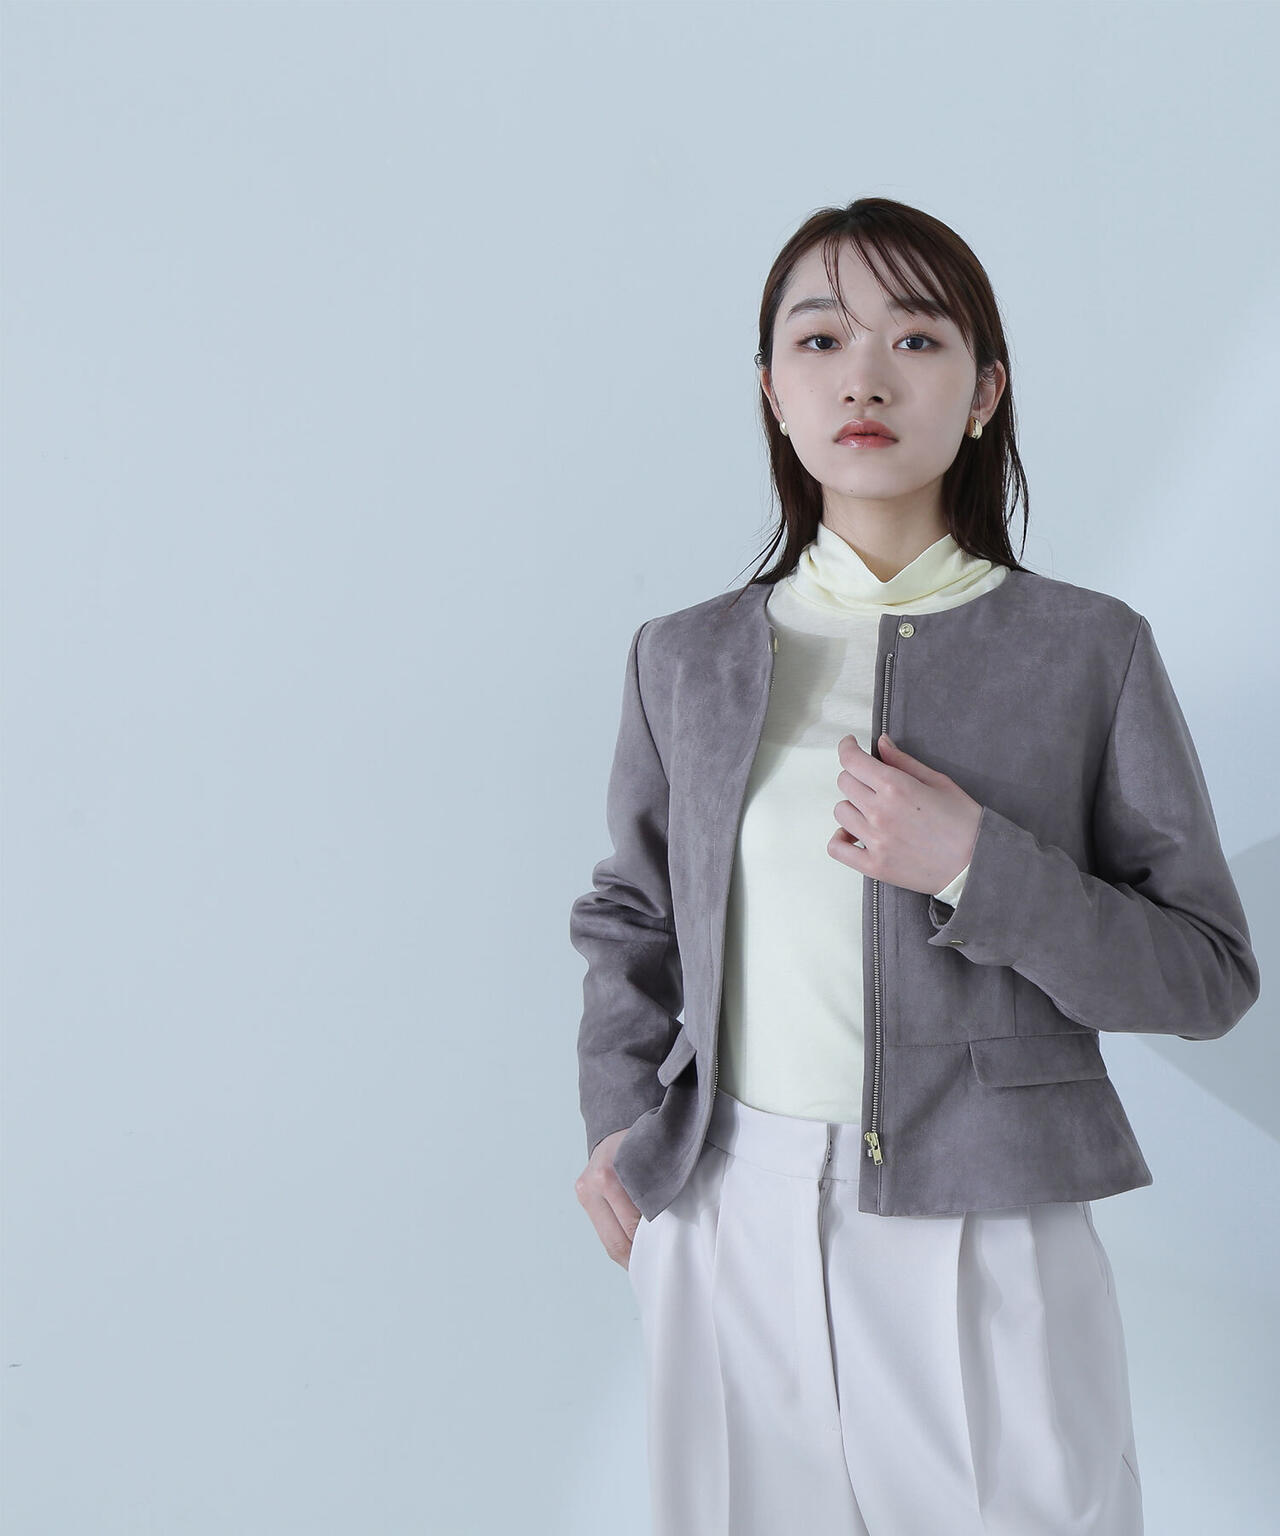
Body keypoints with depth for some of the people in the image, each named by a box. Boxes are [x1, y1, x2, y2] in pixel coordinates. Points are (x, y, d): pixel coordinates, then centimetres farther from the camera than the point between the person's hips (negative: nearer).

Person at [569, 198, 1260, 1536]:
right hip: (730, 1227, 2)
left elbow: (1208, 974, -2)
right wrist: (619, 1120, 1)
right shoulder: (686, 658, 4)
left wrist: (980, 869, -16)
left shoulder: (1088, 651, -3)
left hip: (984, 1234, -2)